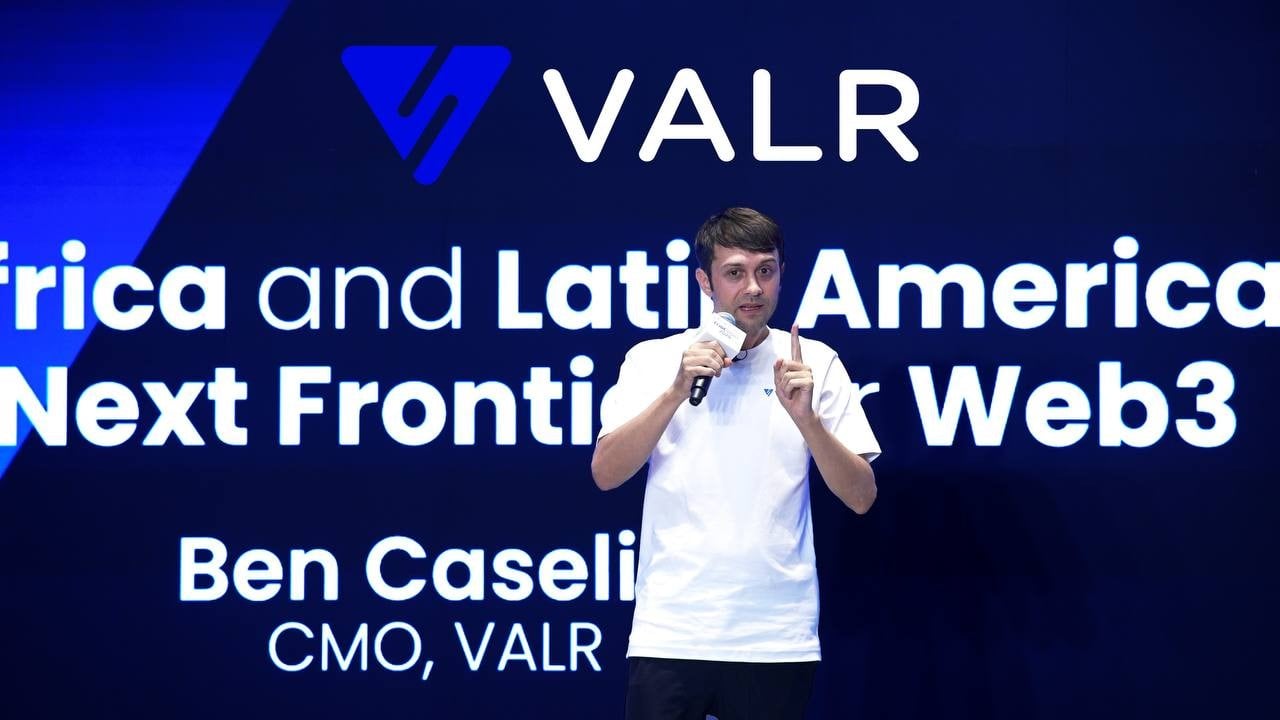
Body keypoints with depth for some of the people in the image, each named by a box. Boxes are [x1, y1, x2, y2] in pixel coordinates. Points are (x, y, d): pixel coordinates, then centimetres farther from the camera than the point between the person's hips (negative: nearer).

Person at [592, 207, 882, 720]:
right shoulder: (652, 359, 5)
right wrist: (677, 390, -15)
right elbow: (605, 474, -5)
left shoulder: (815, 363, 4)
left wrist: (805, 416, -15)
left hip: (777, 639, 1)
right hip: (670, 634, 0)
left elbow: (861, 497, 0)